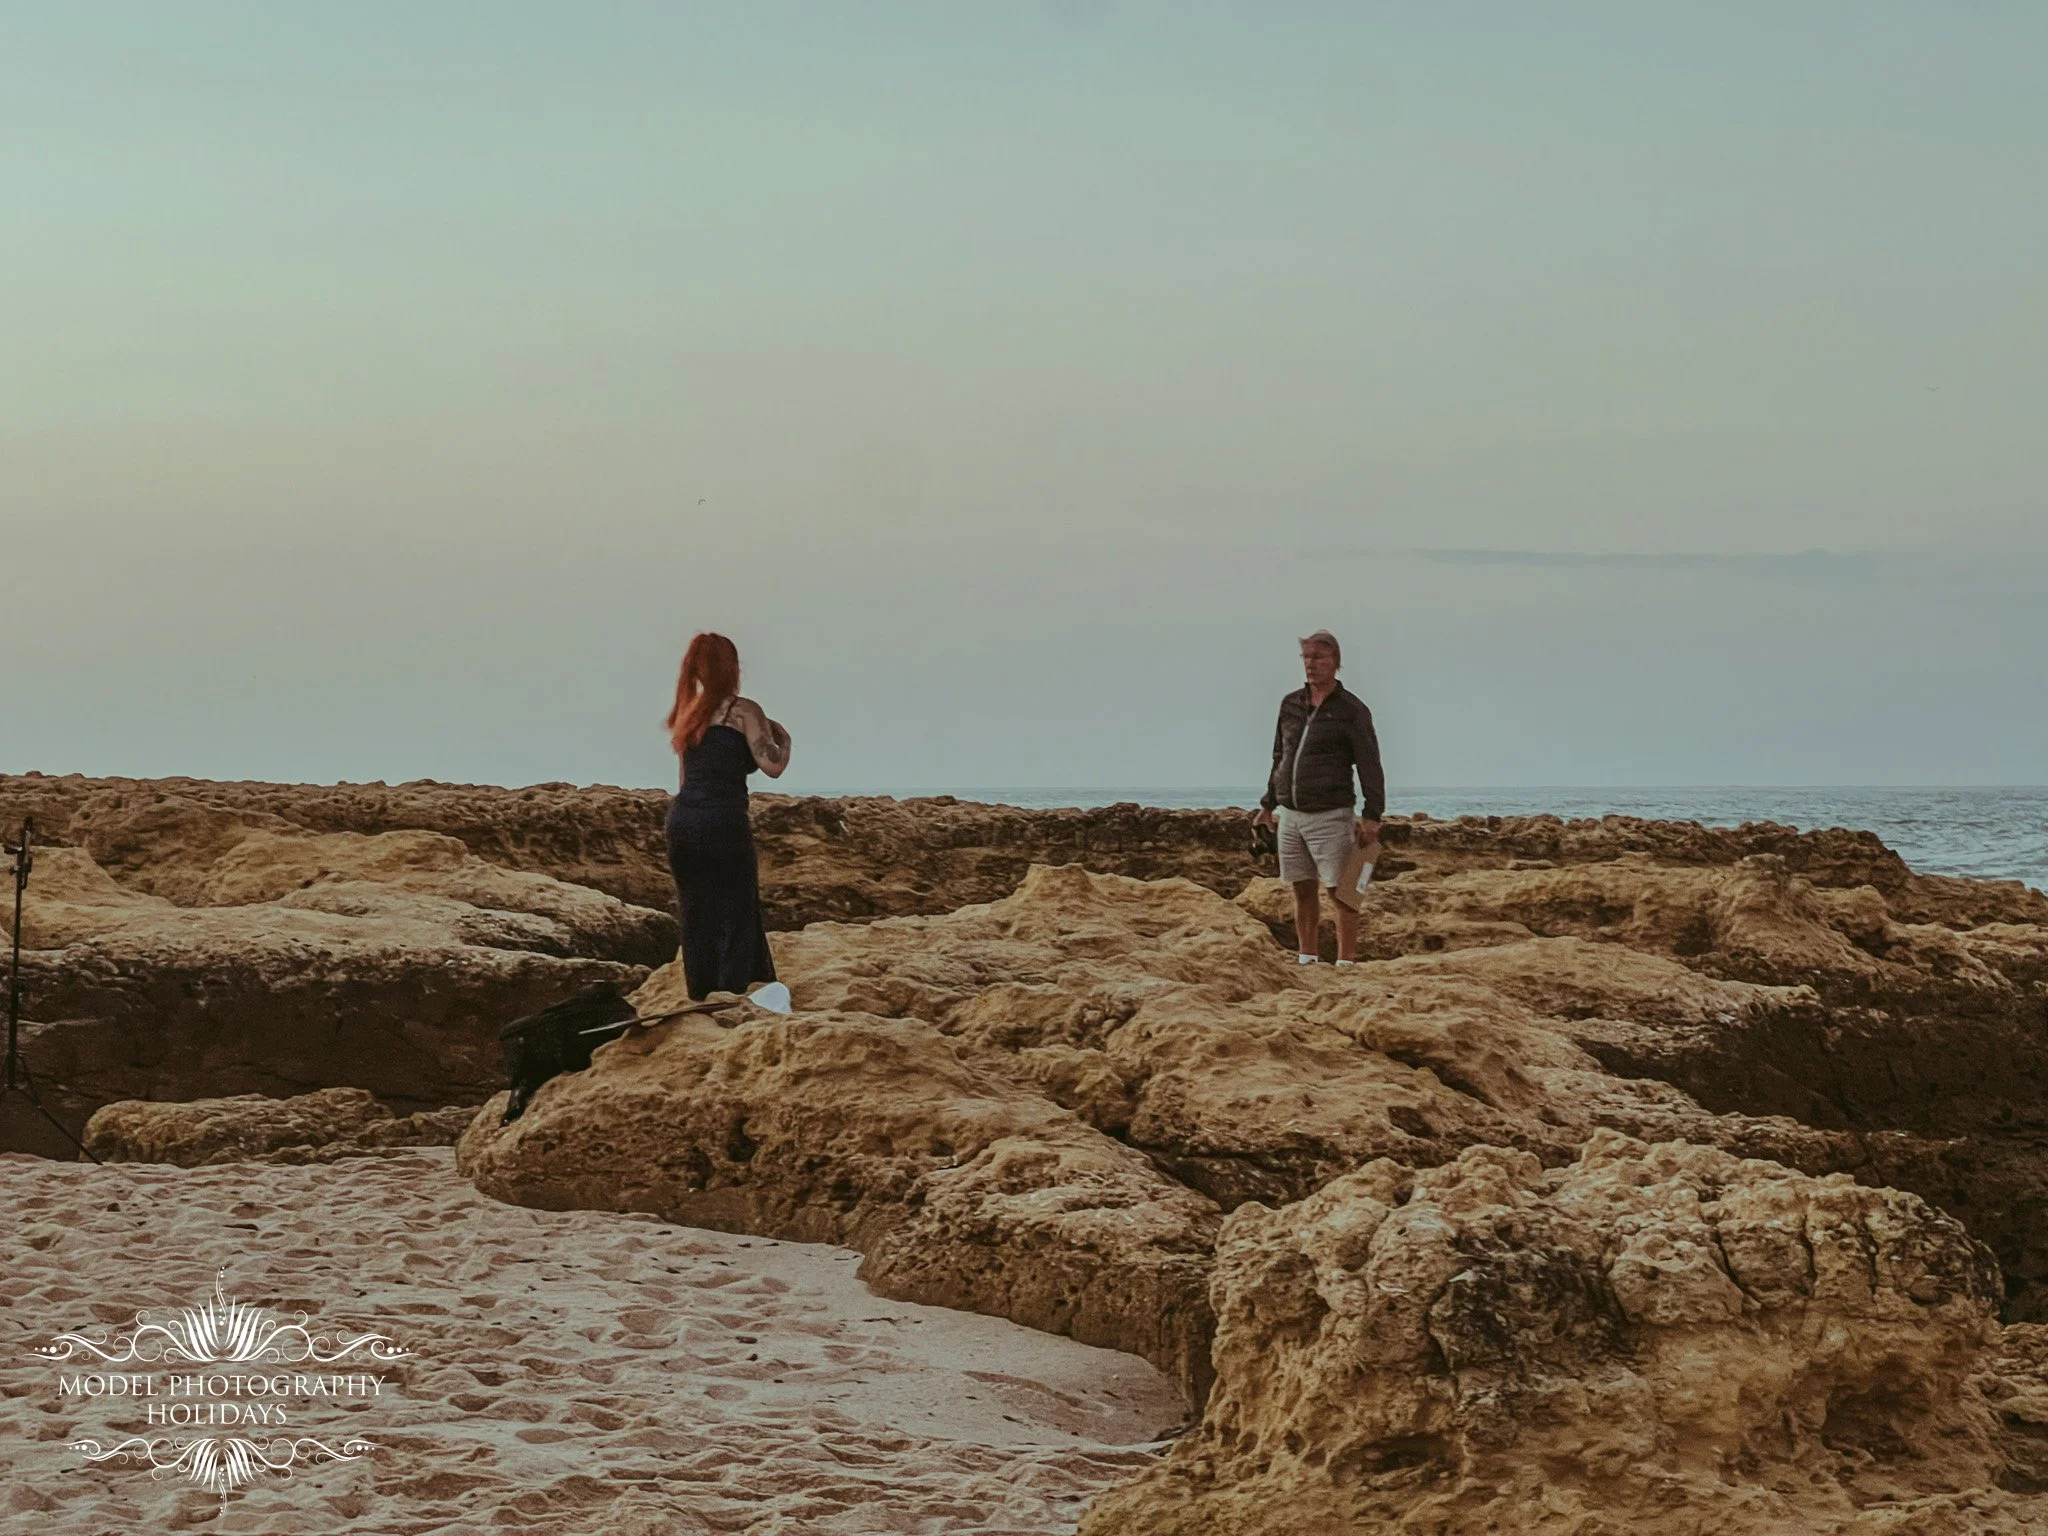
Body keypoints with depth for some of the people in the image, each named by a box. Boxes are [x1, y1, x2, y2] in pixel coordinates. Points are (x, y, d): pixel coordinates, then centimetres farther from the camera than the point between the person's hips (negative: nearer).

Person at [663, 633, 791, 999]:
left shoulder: (689, 712, 17)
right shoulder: (743, 711, -3)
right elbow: (772, 765, -8)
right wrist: (783, 737, 9)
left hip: (682, 822, 6)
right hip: (723, 824, -6)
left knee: (697, 921, 10)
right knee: (737, 918, 0)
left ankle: (701, 1000, 12)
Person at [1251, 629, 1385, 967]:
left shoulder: (1351, 709, -4)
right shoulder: (1290, 704, 12)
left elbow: (1369, 764, -7)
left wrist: (1372, 816, -14)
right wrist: (1268, 804, 20)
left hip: (1330, 816, -6)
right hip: (1290, 814, 6)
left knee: (1340, 893, -6)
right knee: (1303, 891, 9)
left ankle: (1346, 964, -5)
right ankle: (1307, 961, 16)